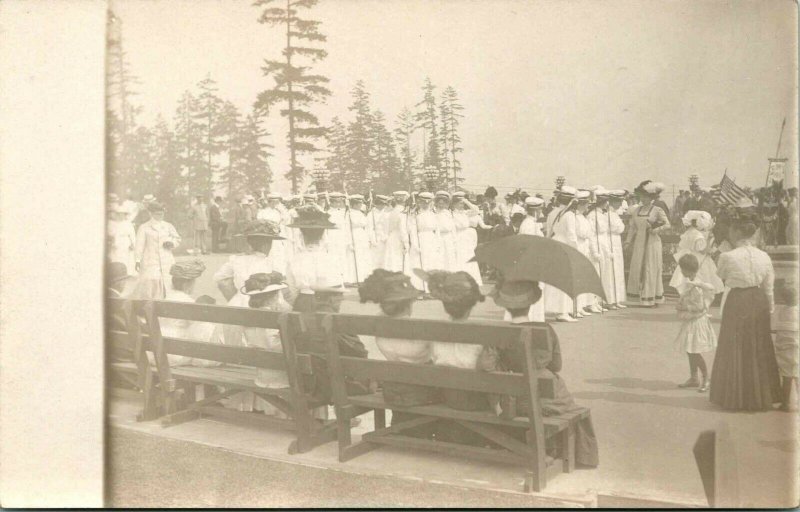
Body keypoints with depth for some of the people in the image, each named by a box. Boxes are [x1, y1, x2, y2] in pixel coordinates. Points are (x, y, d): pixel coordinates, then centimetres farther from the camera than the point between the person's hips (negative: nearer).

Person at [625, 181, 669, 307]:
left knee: (651, 269, 1)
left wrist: (655, 230, -18)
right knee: (637, 269, 2)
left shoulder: (657, 211, -4)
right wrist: (629, 241, 3)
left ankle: (652, 298, 10)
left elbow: (667, 225, -9)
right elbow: (632, 227, 11)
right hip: (639, 242, 4)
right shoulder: (636, 210, 9)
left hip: (652, 242, -4)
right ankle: (642, 295, 11)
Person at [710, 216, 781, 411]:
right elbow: (768, 289, 2)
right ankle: (762, 396, 27)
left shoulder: (728, 257, -16)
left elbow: (719, 278, 1)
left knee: (735, 351, 9)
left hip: (737, 303, -4)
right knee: (759, 351, 17)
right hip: (758, 303, 4)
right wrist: (769, 310, 13)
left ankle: (736, 397, 17)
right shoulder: (764, 256, -3)